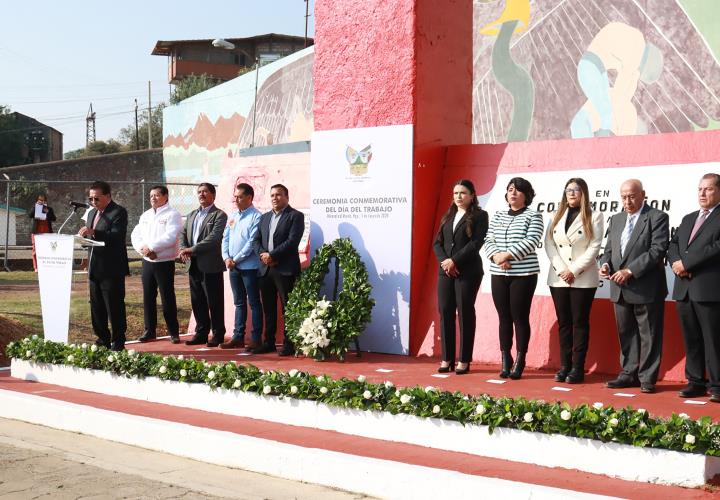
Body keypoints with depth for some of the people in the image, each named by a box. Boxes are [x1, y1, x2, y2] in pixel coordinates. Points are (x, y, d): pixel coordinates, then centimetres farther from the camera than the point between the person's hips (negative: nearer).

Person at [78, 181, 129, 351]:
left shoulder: (118, 213, -10)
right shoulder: (92, 213, 17)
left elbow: (117, 237, -22)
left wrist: (94, 233, -33)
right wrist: (83, 236, -2)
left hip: (111, 270, -8)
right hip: (94, 269, 8)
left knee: (114, 308, -3)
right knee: (96, 308, 12)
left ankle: (118, 343, 3)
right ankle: (103, 340, 21)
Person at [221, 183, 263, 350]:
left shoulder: (256, 217, -9)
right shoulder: (233, 217, 14)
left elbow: (252, 242, -15)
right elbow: (225, 239, 13)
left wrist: (236, 259, -14)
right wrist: (226, 258, -3)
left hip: (249, 266, -7)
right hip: (233, 267, 7)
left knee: (254, 303, -1)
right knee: (239, 303, 12)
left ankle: (257, 338, 2)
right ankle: (238, 337, 17)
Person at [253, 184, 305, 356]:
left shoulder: (295, 216, -2)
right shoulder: (264, 217, 19)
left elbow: (292, 241, -13)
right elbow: (257, 240, 14)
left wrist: (271, 255, -14)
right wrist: (263, 255, -6)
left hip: (285, 270, -6)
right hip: (265, 269, 6)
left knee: (287, 308, -3)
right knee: (268, 308, 10)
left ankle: (289, 344, 0)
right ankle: (269, 342, 16)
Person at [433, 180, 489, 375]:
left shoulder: (479, 216, 1)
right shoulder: (448, 216, 18)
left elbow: (476, 243, -11)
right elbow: (437, 242, 12)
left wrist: (454, 260, -15)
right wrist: (444, 261, -7)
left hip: (468, 271, -5)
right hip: (445, 271, 5)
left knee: (465, 313, -3)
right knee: (445, 312, 2)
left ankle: (464, 360, 1)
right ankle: (447, 358, 8)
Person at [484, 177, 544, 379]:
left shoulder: (533, 217, 0)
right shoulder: (498, 216, 14)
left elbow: (531, 241, -13)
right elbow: (488, 241, 9)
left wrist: (508, 255, -19)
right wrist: (495, 256, -12)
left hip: (524, 274, -4)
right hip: (498, 274, 5)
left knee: (520, 317, -3)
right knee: (504, 317, 6)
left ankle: (519, 363, 2)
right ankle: (505, 362, 11)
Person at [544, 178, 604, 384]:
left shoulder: (594, 217, 0)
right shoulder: (557, 216, 12)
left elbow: (594, 247, -7)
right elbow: (549, 244, 5)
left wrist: (574, 271, -13)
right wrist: (561, 269, -9)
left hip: (583, 279, -4)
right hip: (558, 278, 4)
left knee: (580, 322, -1)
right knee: (564, 322, 6)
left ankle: (578, 368, 1)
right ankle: (564, 366, 9)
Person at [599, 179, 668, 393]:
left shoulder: (657, 218, -5)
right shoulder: (616, 219, 16)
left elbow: (658, 250, -15)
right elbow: (609, 249, 19)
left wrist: (630, 271, -19)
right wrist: (605, 264, -5)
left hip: (647, 289, -6)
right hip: (620, 289, 6)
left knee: (649, 334, 1)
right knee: (626, 333, 12)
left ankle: (647, 378, 6)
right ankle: (629, 374, 20)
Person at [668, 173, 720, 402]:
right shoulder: (688, 219, 22)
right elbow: (673, 244, 17)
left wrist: (686, 263, -14)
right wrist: (675, 263, -5)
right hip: (684, 289, 7)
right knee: (691, 340, 9)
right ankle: (696, 382, 15)